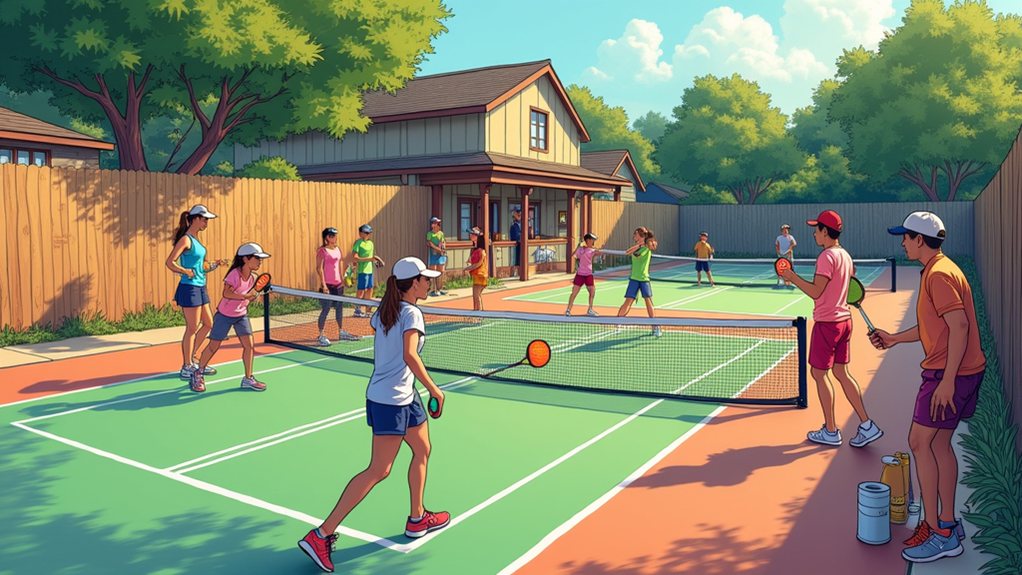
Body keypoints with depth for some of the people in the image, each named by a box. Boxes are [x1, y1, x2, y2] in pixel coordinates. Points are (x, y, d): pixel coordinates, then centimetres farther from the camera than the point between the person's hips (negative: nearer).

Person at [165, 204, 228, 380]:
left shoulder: (196, 239, 13)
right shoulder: (186, 239, -13)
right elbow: (170, 262, -21)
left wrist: (215, 264, 9)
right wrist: (185, 271, -29)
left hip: (200, 287, 9)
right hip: (189, 288, -9)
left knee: (208, 324, 14)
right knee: (192, 328, -2)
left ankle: (192, 359, 26)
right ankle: (186, 368, 9)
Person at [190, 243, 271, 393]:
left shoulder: (253, 277, -3)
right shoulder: (235, 274, -23)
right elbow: (227, 293, -34)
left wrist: (254, 296, -12)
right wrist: (245, 296, -42)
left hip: (241, 315, 6)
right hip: (224, 315, -6)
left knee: (249, 345, -3)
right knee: (213, 346, 4)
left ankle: (248, 379, 8)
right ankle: (198, 374, 25)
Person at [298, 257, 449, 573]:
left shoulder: (383, 311, 8)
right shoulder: (411, 313, -15)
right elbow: (410, 356, -26)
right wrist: (434, 390, -20)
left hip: (404, 396, 10)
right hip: (393, 401, -10)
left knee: (422, 450, 21)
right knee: (378, 471, -6)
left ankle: (417, 519, 34)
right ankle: (320, 535, -4)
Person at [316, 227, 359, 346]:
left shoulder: (338, 249, 12)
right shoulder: (322, 251, -9)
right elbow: (319, 268, -12)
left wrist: (342, 279, 14)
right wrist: (323, 284, -18)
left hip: (338, 284, 7)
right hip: (327, 285, -7)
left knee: (339, 308, 14)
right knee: (325, 310, -6)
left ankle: (341, 332, 24)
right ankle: (322, 336, 1)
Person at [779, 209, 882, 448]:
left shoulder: (827, 256, -18)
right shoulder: (845, 256, 10)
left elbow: (815, 292, -21)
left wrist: (793, 277, -11)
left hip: (826, 322, -9)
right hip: (844, 319, 9)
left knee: (819, 374, 3)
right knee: (841, 372, 14)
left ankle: (831, 432, 9)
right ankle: (867, 426, 13)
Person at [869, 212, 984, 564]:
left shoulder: (939, 274, -17)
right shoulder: (937, 270, 16)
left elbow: (959, 325, -24)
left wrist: (947, 380, -26)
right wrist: (894, 338, 24)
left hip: (949, 373, -10)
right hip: (957, 372, 10)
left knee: (919, 442, -5)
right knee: (939, 443, 13)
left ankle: (937, 533, 2)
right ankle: (947, 525, 22)